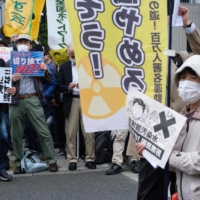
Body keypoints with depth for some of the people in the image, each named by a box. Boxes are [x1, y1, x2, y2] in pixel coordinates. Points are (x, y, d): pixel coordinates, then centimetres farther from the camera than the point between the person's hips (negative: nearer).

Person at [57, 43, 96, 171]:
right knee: (71, 133, 1)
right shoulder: (64, 67, 13)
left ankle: (90, 159, 7)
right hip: (71, 102, 1)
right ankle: (72, 160, 7)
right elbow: (59, 85, 8)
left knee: (89, 132, 0)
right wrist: (68, 88, -12)